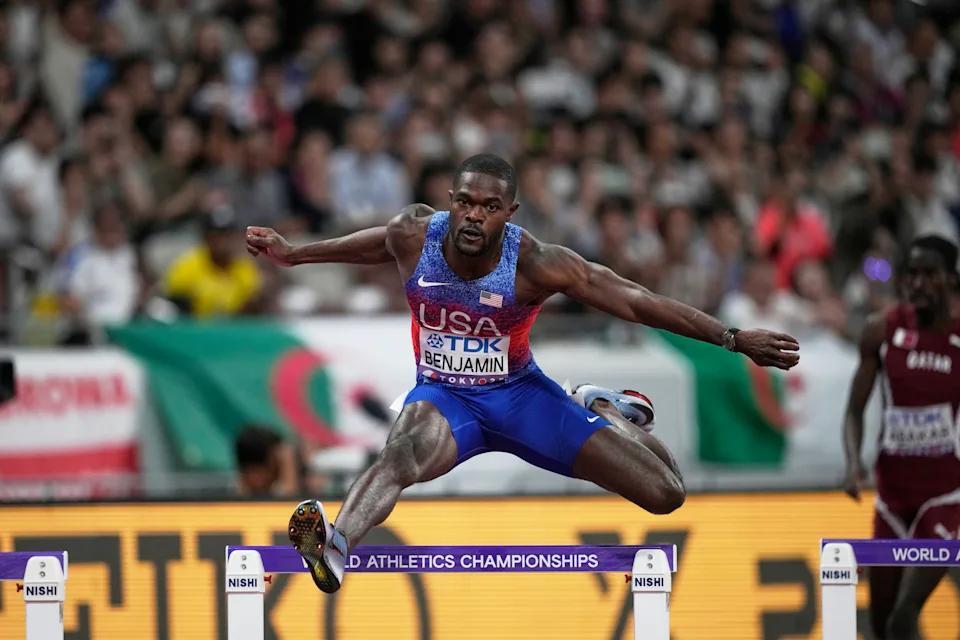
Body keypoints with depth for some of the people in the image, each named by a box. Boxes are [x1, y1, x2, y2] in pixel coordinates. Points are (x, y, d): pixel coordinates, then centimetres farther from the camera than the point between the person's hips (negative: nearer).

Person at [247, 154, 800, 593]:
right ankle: (336, 545, -67)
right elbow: (369, 243, 9)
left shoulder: (535, 263, -25)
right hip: (443, 395, 0)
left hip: (519, 394, 0)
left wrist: (734, 340, -23)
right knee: (404, 452, -40)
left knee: (666, 494, -5)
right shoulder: (414, 235, -17)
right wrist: (293, 254, 20)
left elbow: (637, 302, -21)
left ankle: (605, 411, 29)